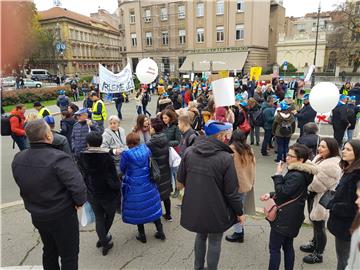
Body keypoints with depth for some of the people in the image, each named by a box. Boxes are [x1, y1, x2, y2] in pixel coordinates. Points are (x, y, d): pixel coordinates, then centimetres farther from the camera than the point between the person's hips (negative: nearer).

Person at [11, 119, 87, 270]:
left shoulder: (18, 159, -7)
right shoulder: (58, 159, -29)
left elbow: (22, 184, 5)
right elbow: (78, 187, -32)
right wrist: (79, 202, -13)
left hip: (36, 216, 7)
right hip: (62, 217, -6)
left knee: (49, 251, 28)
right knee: (69, 255, 13)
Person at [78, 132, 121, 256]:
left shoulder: (82, 157, -10)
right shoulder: (106, 156, -23)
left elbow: (81, 175, 2)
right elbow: (112, 176, -20)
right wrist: (117, 188, -4)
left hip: (92, 193, 3)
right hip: (107, 193, -3)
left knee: (99, 217, 18)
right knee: (109, 215, 23)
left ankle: (104, 242, 25)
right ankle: (104, 238, 37)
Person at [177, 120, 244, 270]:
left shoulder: (189, 152, -8)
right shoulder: (226, 158, -21)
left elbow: (180, 180, 2)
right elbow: (231, 192, -15)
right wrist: (239, 212, 1)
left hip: (193, 207, 5)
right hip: (216, 210, -5)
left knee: (200, 235, 28)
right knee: (215, 242, 18)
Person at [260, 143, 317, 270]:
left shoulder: (296, 176, -26)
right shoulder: (301, 172, 7)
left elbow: (282, 193, -24)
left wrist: (278, 174, -19)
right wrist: (271, 194, 6)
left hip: (284, 218, -10)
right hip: (292, 217, 10)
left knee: (274, 248, 3)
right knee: (288, 246, 20)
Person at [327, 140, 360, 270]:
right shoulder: (350, 171, 5)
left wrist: (333, 206, -13)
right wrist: (332, 202, 2)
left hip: (346, 227, -9)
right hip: (342, 224, 9)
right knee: (342, 258, 24)